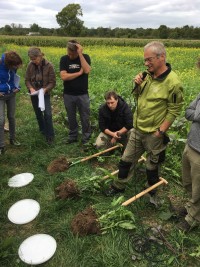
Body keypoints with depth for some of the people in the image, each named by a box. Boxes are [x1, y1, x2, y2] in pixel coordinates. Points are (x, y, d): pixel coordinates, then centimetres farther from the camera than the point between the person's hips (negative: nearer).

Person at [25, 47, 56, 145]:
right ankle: (43, 130, 37)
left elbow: (52, 82, -12)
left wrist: (45, 89, -27)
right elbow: (27, 80, 1)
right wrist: (30, 88, -18)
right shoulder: (30, 65, -7)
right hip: (34, 94, 4)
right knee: (38, 114, 15)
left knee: (47, 114, -11)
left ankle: (50, 135, 1)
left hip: (45, 94, -3)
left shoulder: (49, 66, -16)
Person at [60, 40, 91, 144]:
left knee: (85, 118, 7)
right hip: (68, 94, 2)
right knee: (71, 117, 15)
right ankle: (72, 136, 32)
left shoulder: (85, 57, -4)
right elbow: (63, 76, -15)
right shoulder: (64, 59, -3)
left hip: (82, 94, -1)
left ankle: (86, 138, 22)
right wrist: (79, 73, -15)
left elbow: (87, 70, -23)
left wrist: (80, 54, -24)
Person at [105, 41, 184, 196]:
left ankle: (152, 191, 43)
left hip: (154, 134, -6)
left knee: (152, 166, 17)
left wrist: (160, 132, -18)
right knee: (126, 160, 17)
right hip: (137, 129, 6)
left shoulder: (173, 82, -21)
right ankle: (119, 186, 38)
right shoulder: (148, 75, 0)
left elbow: (174, 111, -17)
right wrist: (138, 85, -8)